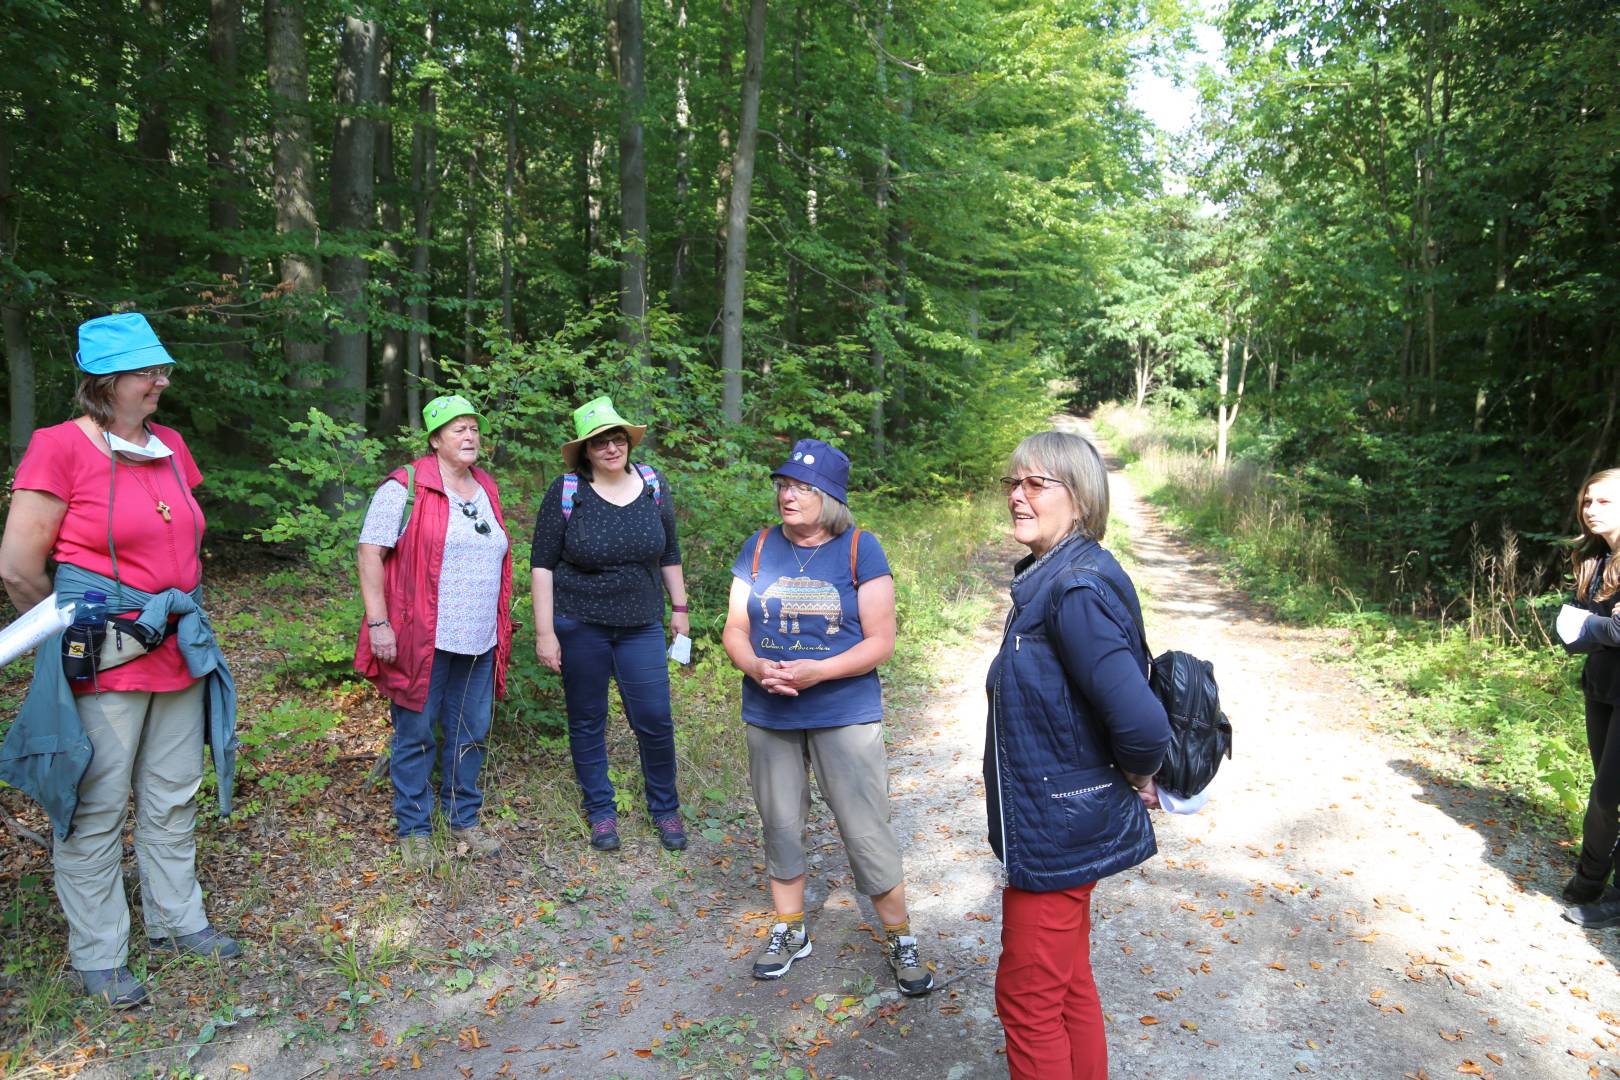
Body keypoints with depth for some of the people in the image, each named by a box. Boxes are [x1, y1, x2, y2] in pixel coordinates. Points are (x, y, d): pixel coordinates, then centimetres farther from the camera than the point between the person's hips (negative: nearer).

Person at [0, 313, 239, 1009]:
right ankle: (97, 956, 22)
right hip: (102, 663, -6)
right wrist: (76, 630, 1)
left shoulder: (170, 446, 8)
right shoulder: (60, 447, -11)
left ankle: (175, 921, 34)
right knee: (96, 809, 5)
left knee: (174, 799, 17)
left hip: (177, 652, 6)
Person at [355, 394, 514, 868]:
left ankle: (463, 819, 30)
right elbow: (370, 552, -11)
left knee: (470, 734, 14)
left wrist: (502, 627, 20)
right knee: (416, 735, 6)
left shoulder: (487, 490, 12)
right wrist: (378, 623, -15)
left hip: (480, 642, 6)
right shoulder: (405, 488, -9)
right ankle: (414, 829, 22)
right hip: (422, 639, -6)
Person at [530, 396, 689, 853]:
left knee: (655, 721, 1)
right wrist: (544, 632, -9)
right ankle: (601, 811, 29)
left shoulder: (654, 485, 0)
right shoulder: (566, 491, -9)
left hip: (641, 626, 2)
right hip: (579, 626, -2)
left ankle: (665, 809, 23)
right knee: (587, 722, 10)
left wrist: (679, 608, 12)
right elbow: (543, 564, -7)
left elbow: (669, 554, 10)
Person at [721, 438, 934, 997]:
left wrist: (817, 671, -23)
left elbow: (880, 641, -10)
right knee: (780, 826, 16)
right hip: (769, 717, 4)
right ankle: (789, 931, 36)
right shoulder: (760, 548, 2)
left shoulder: (860, 549, -8)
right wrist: (756, 667, -18)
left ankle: (900, 940, 21)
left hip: (845, 715, -3)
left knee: (867, 832, 0)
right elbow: (735, 630, 4)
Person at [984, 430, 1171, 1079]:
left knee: (1027, 1000, 7)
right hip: (1057, 824, 9)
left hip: (1055, 832, -9)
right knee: (1068, 983, 23)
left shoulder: (1077, 589, -26)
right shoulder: (1046, 578, 5)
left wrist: (1135, 780, -14)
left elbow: (1141, 722, -32)